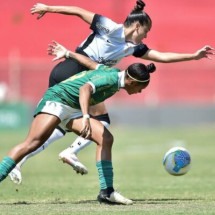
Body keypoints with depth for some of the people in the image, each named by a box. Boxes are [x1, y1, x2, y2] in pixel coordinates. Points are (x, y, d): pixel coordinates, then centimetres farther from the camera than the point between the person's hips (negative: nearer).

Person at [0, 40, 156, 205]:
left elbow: (91, 63, 22)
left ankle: (106, 192, -7)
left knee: (106, 138, -6)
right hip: (56, 100, -9)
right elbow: (85, 88, -36)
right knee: (32, 143, -25)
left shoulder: (114, 73, 9)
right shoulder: (110, 78, -20)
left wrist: (67, 53, 36)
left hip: (72, 111, 9)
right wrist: (86, 117, -49)